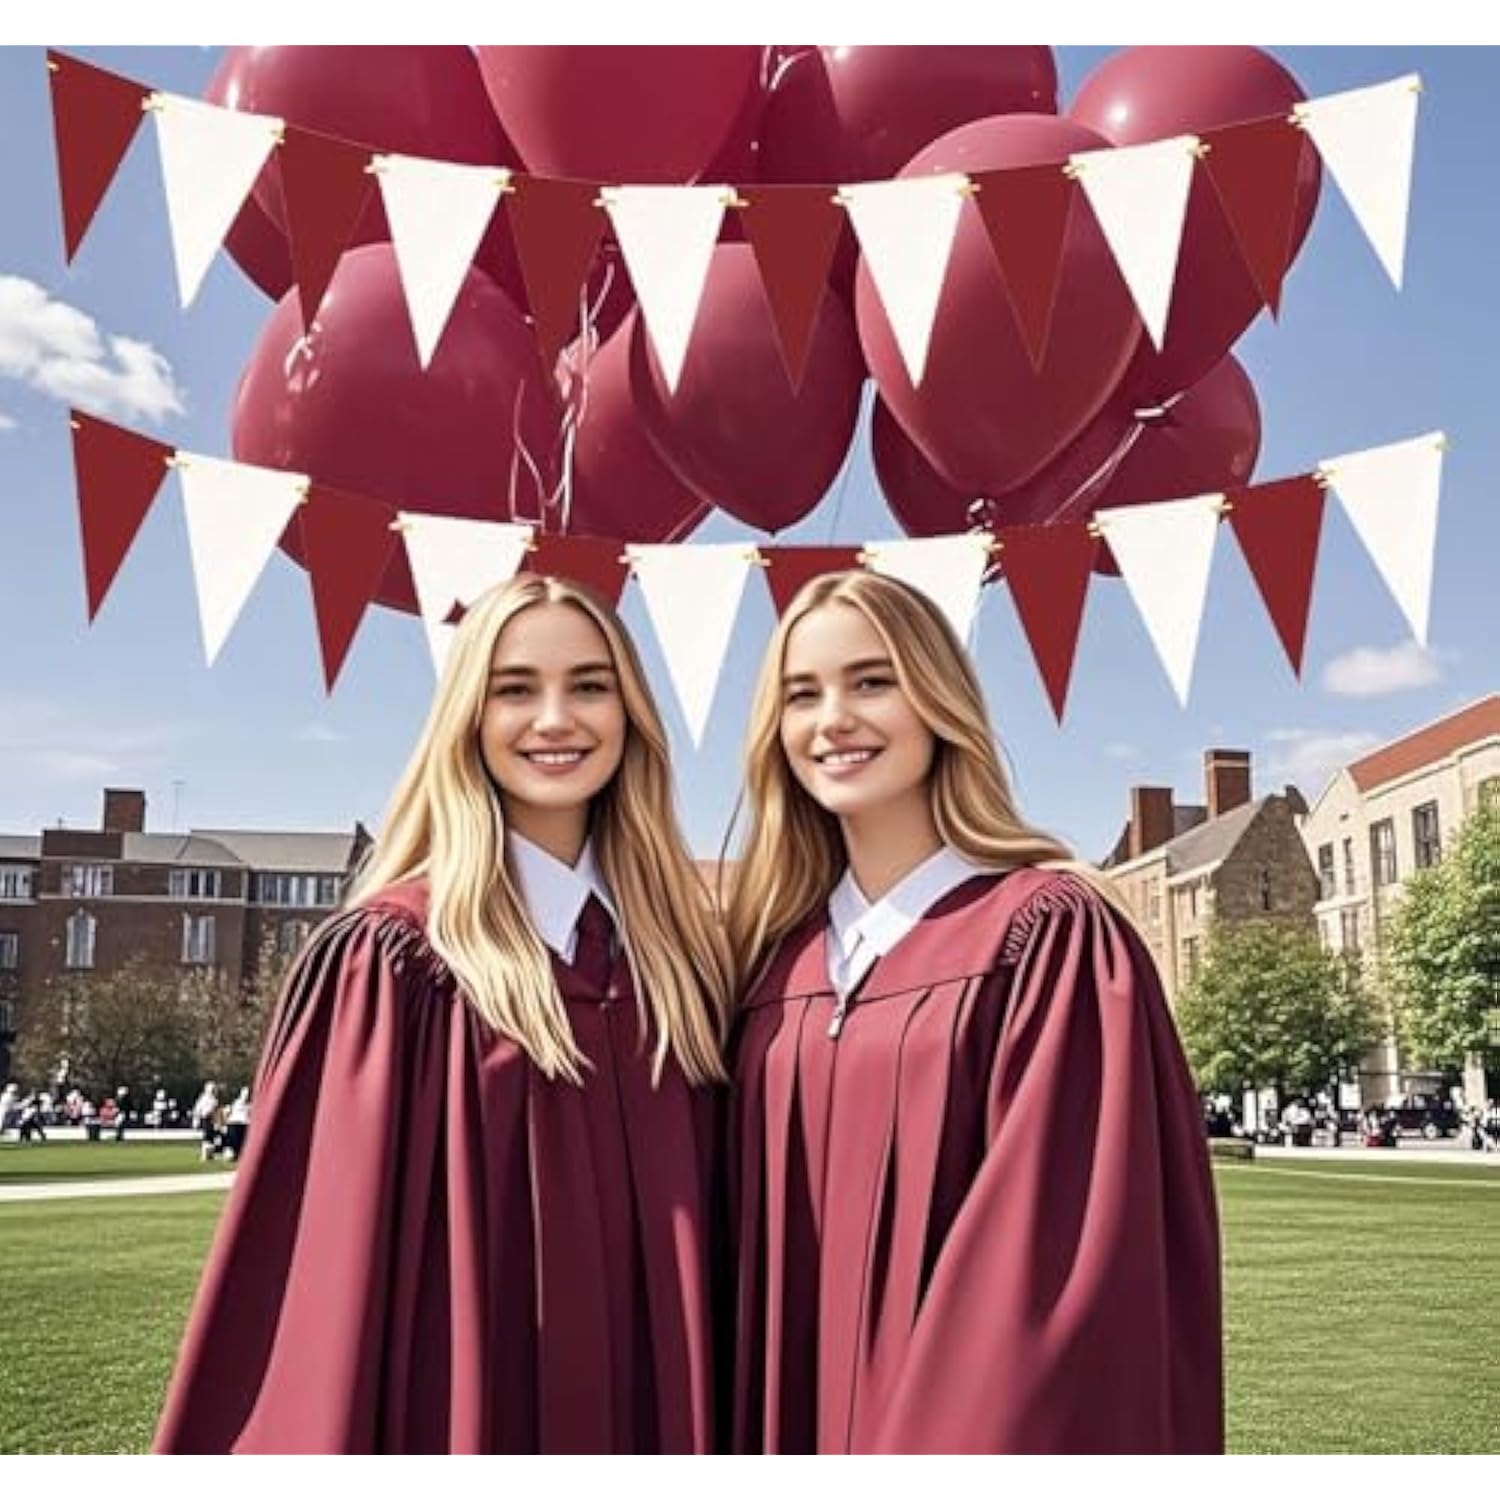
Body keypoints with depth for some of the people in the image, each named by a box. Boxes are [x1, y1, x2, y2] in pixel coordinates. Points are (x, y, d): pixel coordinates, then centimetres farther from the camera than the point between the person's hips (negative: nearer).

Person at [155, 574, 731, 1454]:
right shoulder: (394, 965, -12)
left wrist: (704, 1437, 3)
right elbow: (331, 1278, -12)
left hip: (647, 1412, 4)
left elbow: (703, 1222, 6)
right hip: (464, 1413, -4)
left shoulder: (681, 950, 1)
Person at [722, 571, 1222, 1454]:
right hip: (802, 1428, 5)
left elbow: (1062, 1264, -18)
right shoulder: (776, 958, 4)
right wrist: (763, 1449, 3)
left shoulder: (1051, 936, -13)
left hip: (981, 1433, -5)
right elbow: (756, 1247, 8)